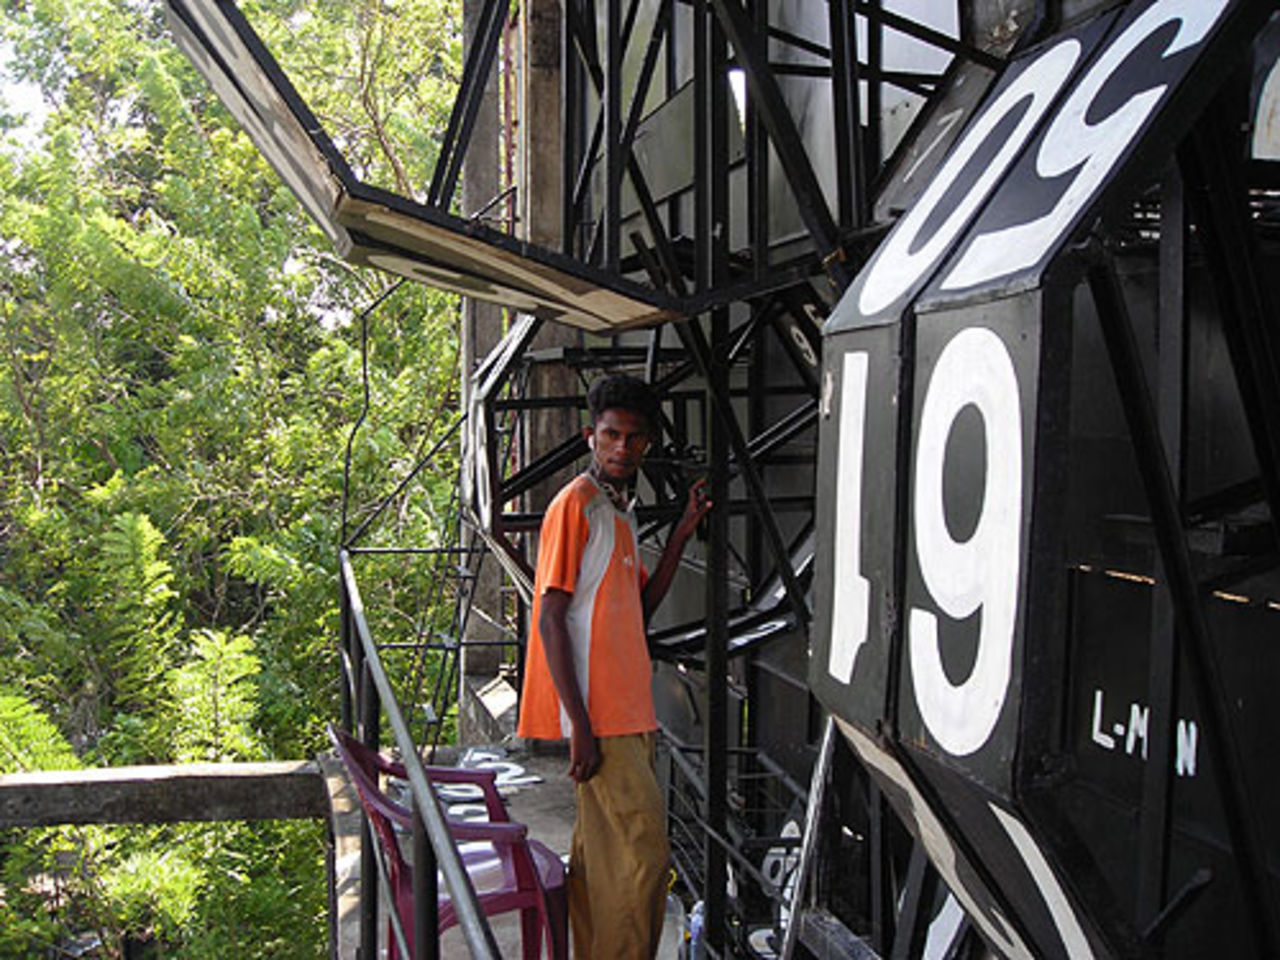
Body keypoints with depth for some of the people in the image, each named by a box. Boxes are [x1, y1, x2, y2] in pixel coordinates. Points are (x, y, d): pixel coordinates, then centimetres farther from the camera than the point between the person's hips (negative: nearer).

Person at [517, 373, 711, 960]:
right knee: (643, 851, -9)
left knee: (600, 854, 13)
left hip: (627, 711, 9)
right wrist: (580, 725, -20)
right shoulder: (574, 504, -10)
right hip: (597, 716, -9)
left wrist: (682, 533, 12)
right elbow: (551, 619, -15)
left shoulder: (620, 512, 18)